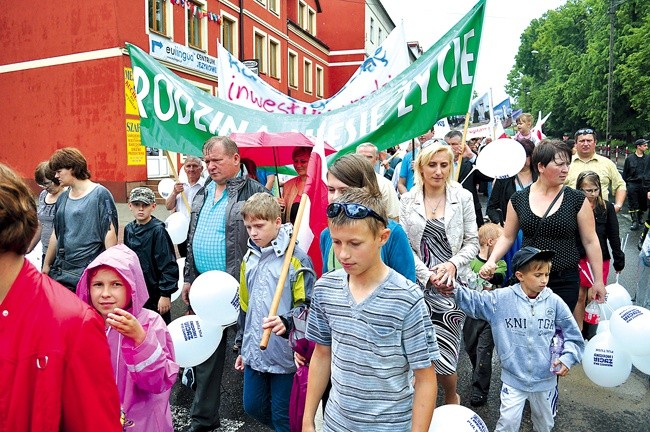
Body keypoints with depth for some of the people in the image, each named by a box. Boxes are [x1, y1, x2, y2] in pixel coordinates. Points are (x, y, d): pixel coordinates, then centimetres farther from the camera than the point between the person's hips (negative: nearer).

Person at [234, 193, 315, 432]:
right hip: (254, 352, 7)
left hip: (285, 355, -7)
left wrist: (286, 323, -33)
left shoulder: (296, 258, -14)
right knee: (252, 407, 19)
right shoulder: (249, 258, 8)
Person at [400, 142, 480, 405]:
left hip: (453, 282, -1)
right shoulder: (408, 201, 3)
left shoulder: (463, 197, 2)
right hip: (420, 282, 1)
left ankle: (451, 397, 28)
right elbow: (404, 246, 0)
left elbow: (472, 242, 4)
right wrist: (428, 275, -11)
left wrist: (453, 264, -13)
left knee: (442, 348, -2)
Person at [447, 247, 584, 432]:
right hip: (513, 378, -2)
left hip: (545, 379, 2)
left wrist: (568, 358, -12)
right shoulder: (502, 298, -12)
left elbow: (573, 335, 2)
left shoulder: (554, 302, -8)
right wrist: (452, 287, -32)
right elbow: (472, 300, -14)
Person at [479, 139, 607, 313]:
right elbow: (507, 237, 7)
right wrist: (491, 261, -8)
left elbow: (590, 241, 2)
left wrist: (598, 280, 4)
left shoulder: (577, 199, -2)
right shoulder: (518, 199, 1)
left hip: (565, 281, -1)